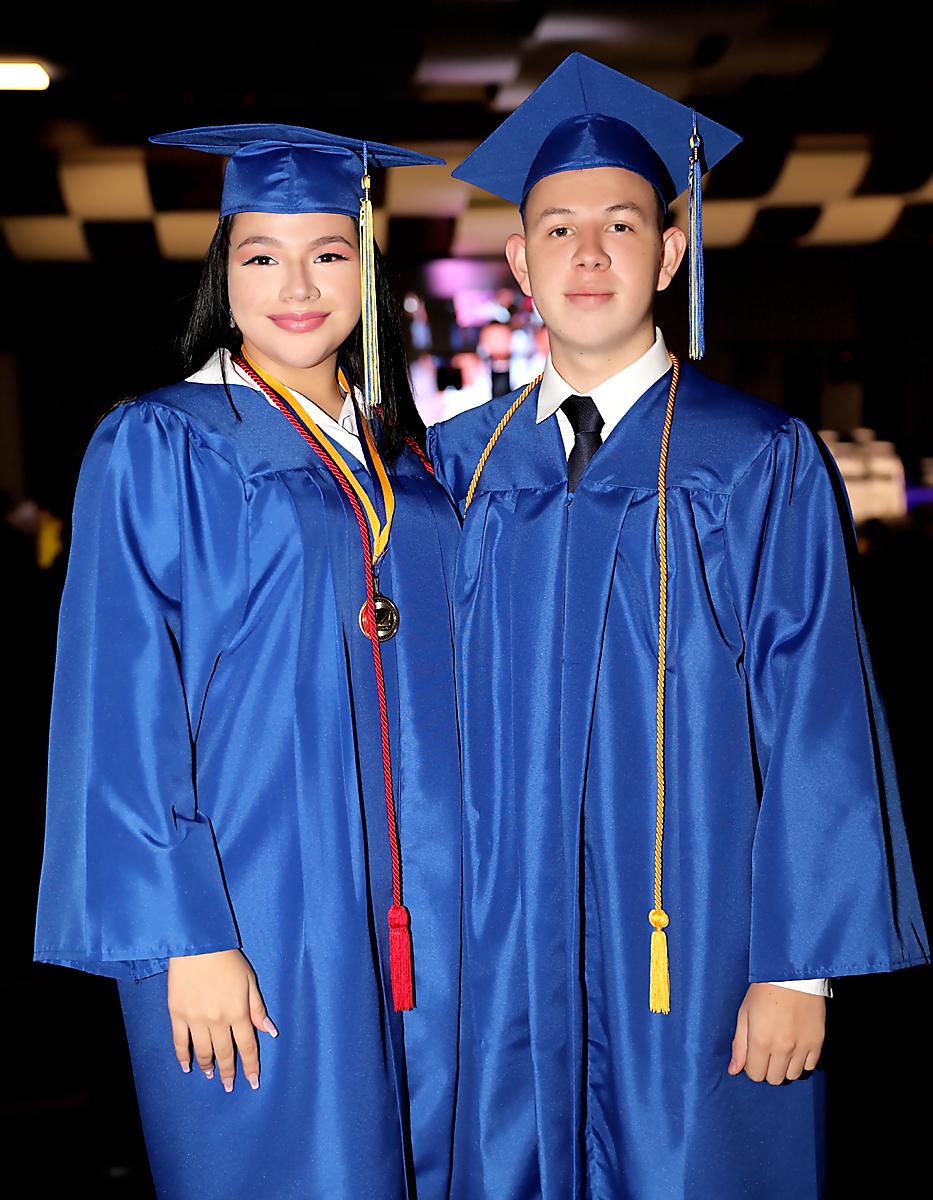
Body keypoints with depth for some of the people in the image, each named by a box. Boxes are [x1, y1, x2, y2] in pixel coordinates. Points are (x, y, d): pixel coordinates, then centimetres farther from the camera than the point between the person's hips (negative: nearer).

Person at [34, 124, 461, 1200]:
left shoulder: (402, 459, 12)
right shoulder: (155, 446, -5)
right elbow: (122, 708, -10)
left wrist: (451, 903, 12)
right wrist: (183, 937, -16)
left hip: (408, 924, 6)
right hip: (253, 919, -5)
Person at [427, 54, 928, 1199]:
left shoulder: (759, 463, -5)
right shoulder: (462, 462, 6)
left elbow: (819, 721, -7)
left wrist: (800, 967, -10)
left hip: (693, 955, -3)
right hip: (509, 963, 3)